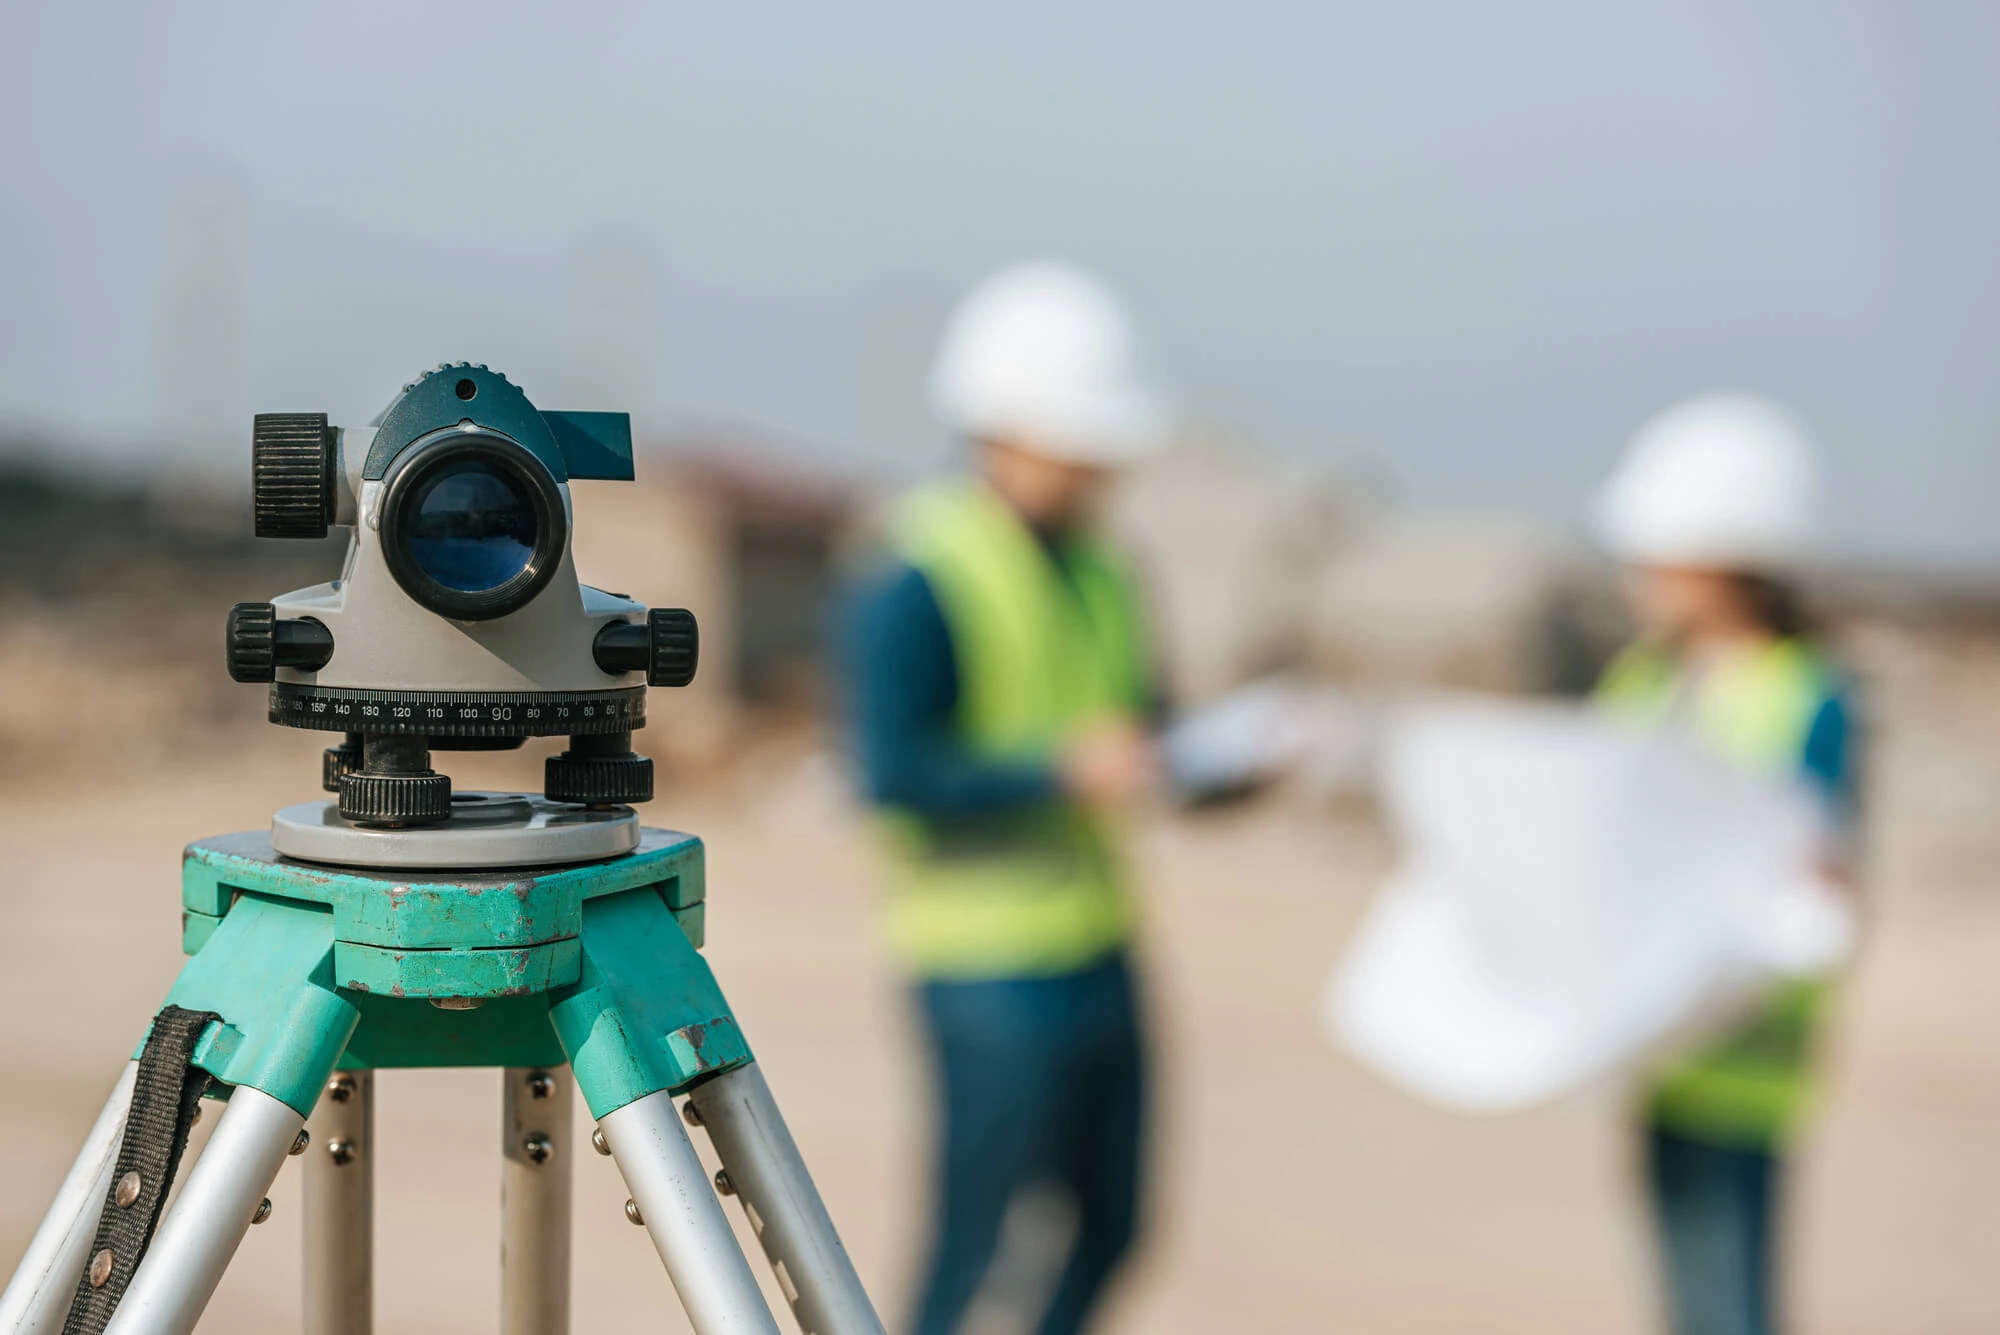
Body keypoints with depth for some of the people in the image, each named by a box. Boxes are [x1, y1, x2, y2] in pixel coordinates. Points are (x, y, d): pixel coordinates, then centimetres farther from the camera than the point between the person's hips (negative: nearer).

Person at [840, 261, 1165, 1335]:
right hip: (994, 971, -8)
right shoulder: (915, 586, -13)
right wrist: (1062, 769, -27)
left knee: (1107, 1227, 15)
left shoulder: (1102, 573, 12)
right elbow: (892, 772, -21)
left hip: (1098, 952, 8)